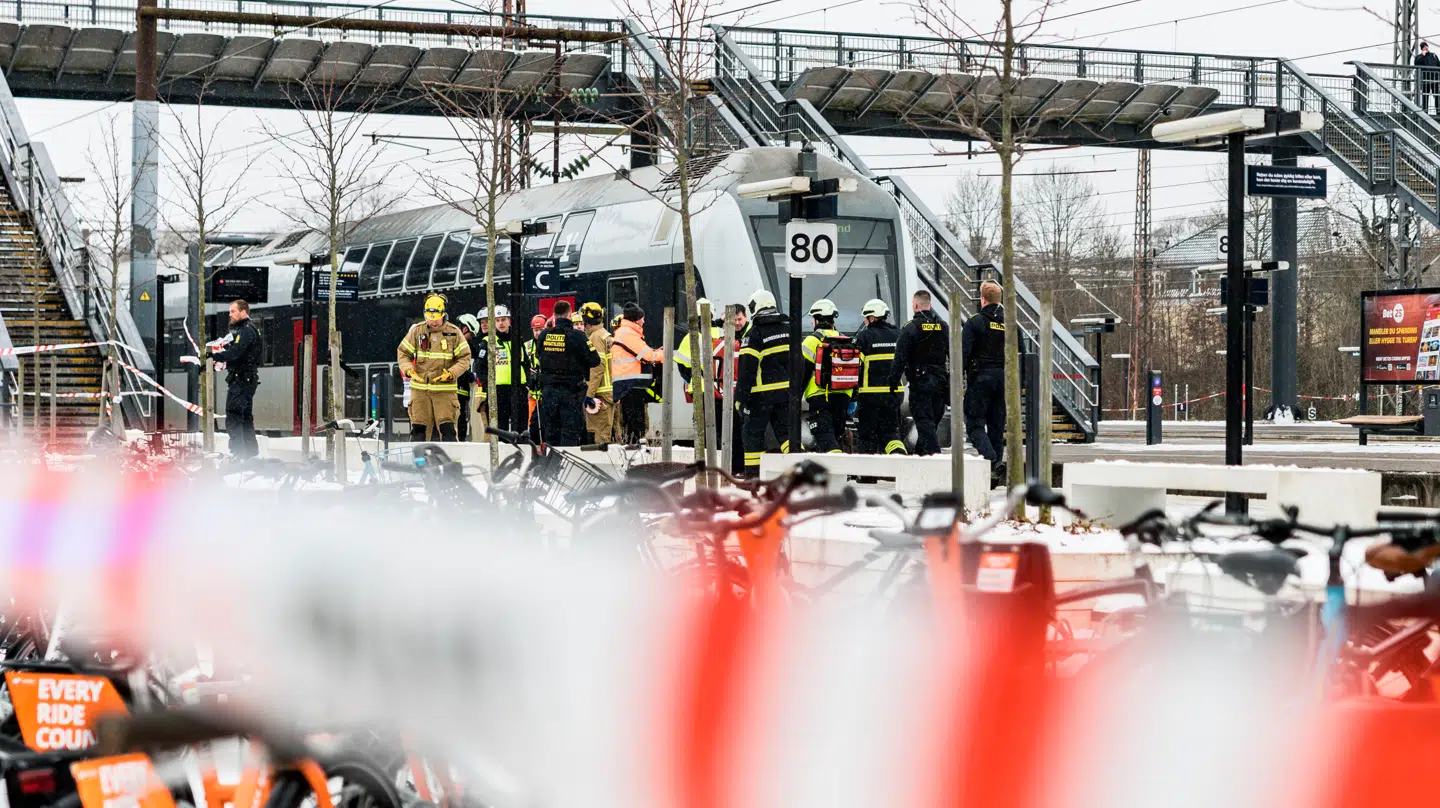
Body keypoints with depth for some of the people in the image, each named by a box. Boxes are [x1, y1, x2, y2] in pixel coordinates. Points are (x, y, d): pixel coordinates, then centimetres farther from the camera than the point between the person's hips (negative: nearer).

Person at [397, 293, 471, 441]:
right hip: (420, 388, 2)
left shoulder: (454, 332, -1)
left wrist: (451, 373, -16)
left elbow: (464, 358, 1)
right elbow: (403, 352, 10)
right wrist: (408, 369, -9)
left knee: (447, 428, -7)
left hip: (445, 389, -2)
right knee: (418, 428, 2)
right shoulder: (417, 330, 4)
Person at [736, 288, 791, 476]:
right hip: (786, 391, 5)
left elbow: (747, 367, -14)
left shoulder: (754, 332, -11)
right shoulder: (787, 327, 10)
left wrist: (740, 396, -10)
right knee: (785, 430, 9)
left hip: (762, 393, -5)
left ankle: (753, 473, 5)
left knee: (753, 431, 6)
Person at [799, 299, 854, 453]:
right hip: (842, 398, 6)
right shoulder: (846, 341, 14)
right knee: (837, 434, 16)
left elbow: (801, 372, -8)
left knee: (824, 436, -12)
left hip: (820, 397, -6)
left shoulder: (812, 341, -5)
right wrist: (852, 401, 23)